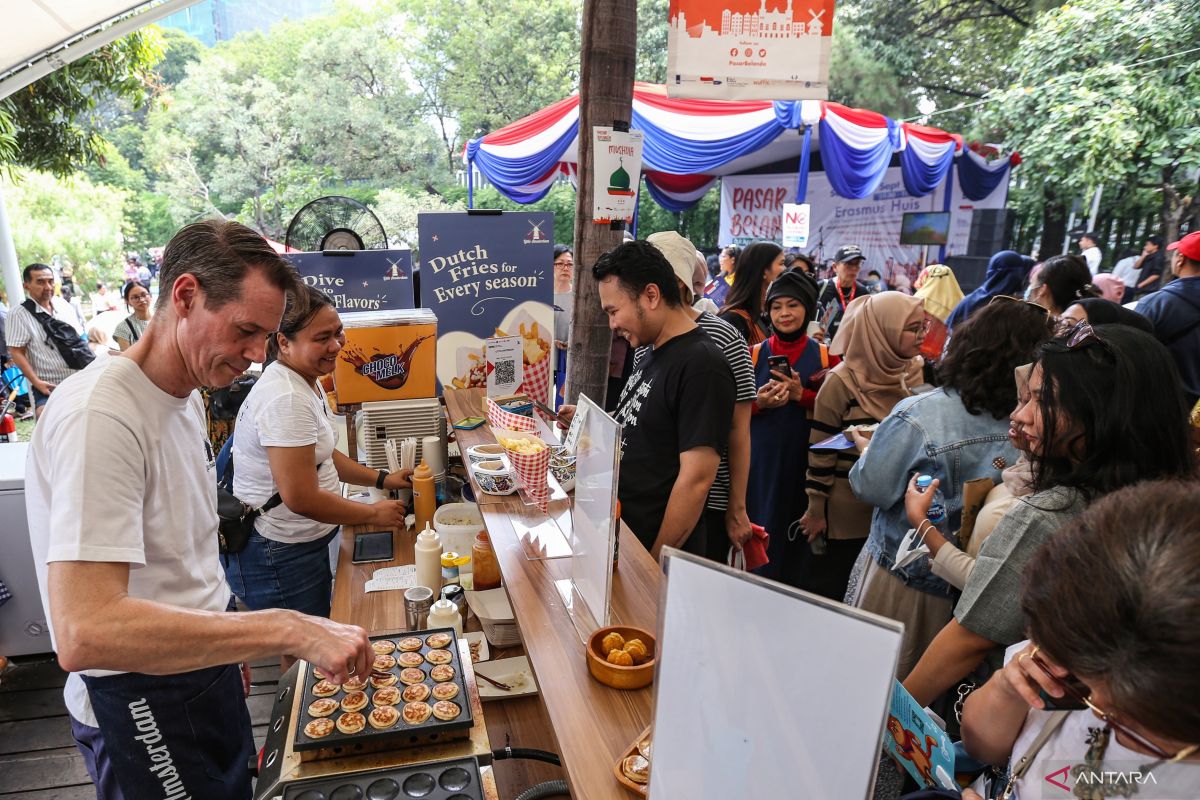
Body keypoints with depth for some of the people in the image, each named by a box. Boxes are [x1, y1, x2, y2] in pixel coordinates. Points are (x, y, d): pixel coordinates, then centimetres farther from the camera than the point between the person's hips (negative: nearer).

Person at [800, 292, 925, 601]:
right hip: (848, 515, -5)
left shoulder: (915, 375, 1)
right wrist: (816, 509, -9)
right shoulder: (842, 382, -14)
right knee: (833, 592, 10)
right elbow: (820, 451, -11)